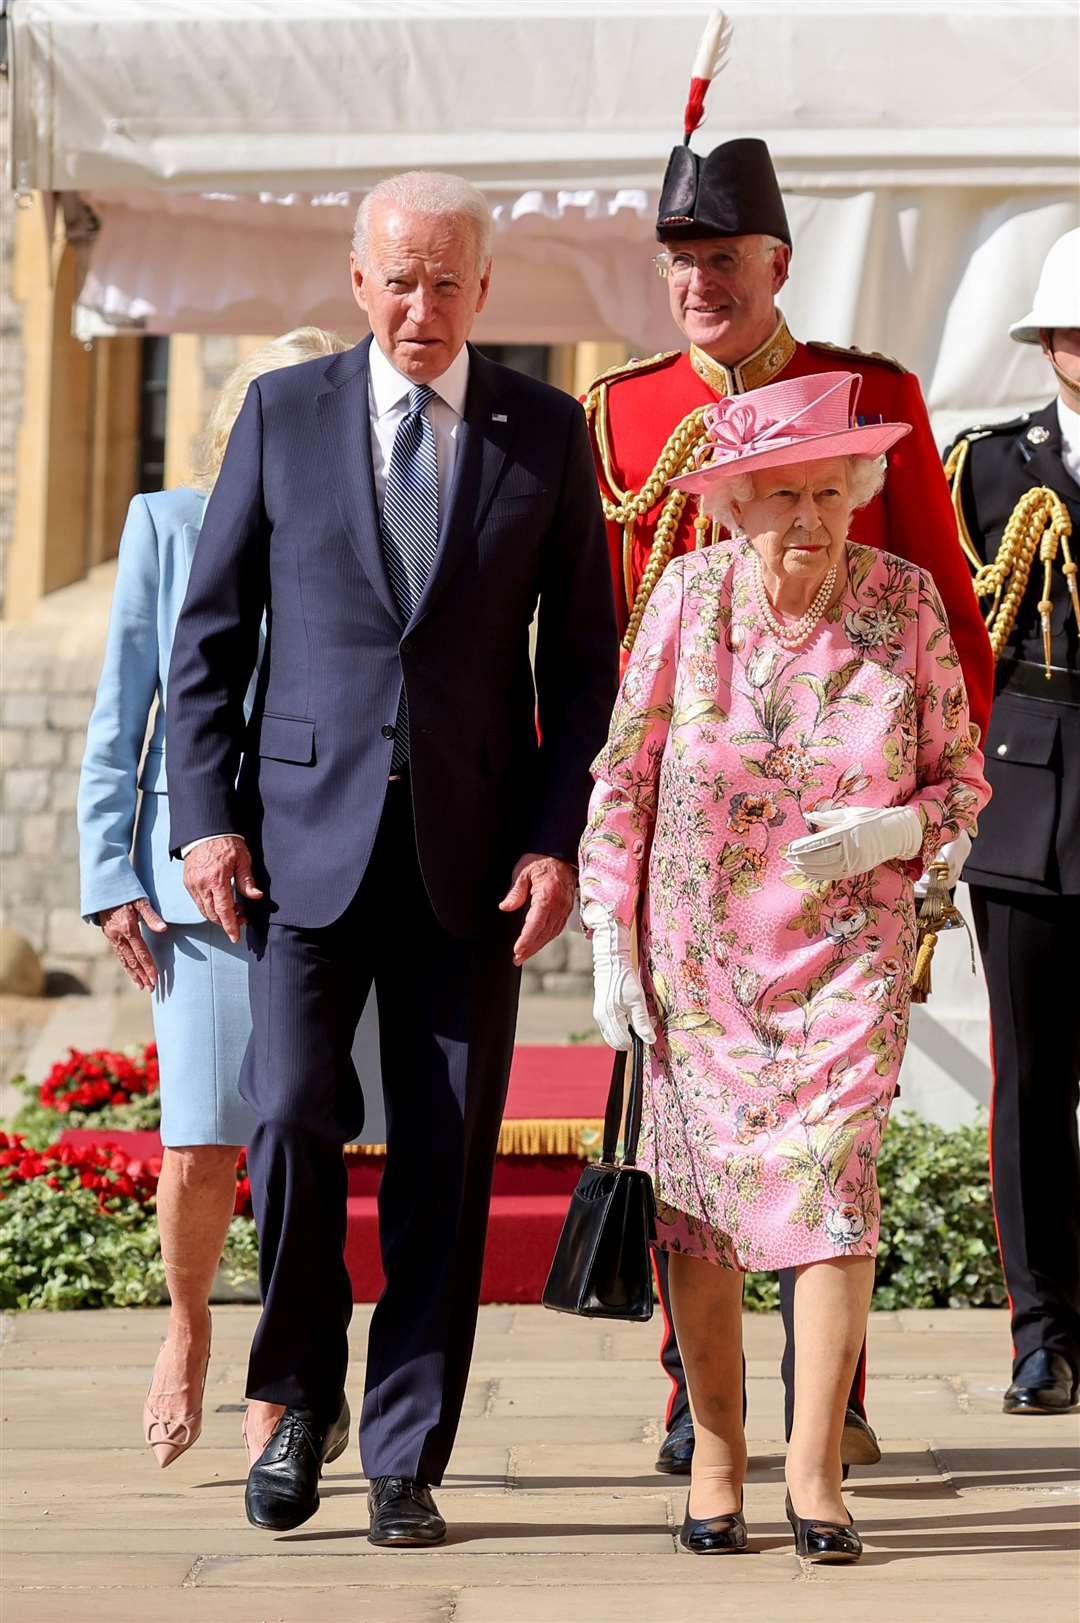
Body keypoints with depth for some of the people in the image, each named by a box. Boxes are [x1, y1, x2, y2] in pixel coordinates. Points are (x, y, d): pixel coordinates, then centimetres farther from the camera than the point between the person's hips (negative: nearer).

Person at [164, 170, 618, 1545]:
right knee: (291, 1117, -11)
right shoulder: (283, 414, 6)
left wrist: (559, 838, -3)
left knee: (446, 1157, 1)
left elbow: (582, 657, 7)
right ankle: (300, 1396, 13)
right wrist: (205, 814, -2)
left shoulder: (546, 433, 6)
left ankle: (405, 1459, 12)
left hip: (473, 847, 1)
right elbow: (208, 632, 7)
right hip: (309, 833, 0)